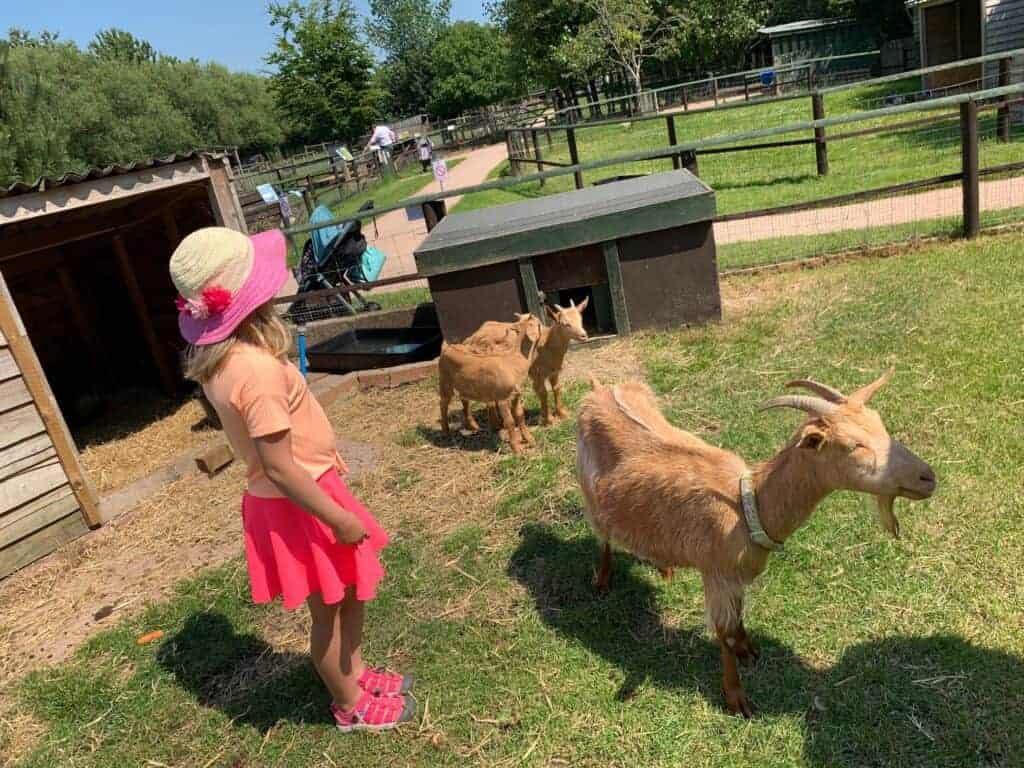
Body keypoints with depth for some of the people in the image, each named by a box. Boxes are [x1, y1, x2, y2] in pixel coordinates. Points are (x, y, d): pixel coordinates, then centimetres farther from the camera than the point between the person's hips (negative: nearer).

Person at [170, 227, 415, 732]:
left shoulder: (217, 359, -1)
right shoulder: (257, 370, -31)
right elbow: (280, 468, -28)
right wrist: (339, 518, -19)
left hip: (276, 501, 9)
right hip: (298, 505, -9)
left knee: (352, 591, 25)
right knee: (328, 612, 14)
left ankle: (354, 672, 46)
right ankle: (349, 705, 37)